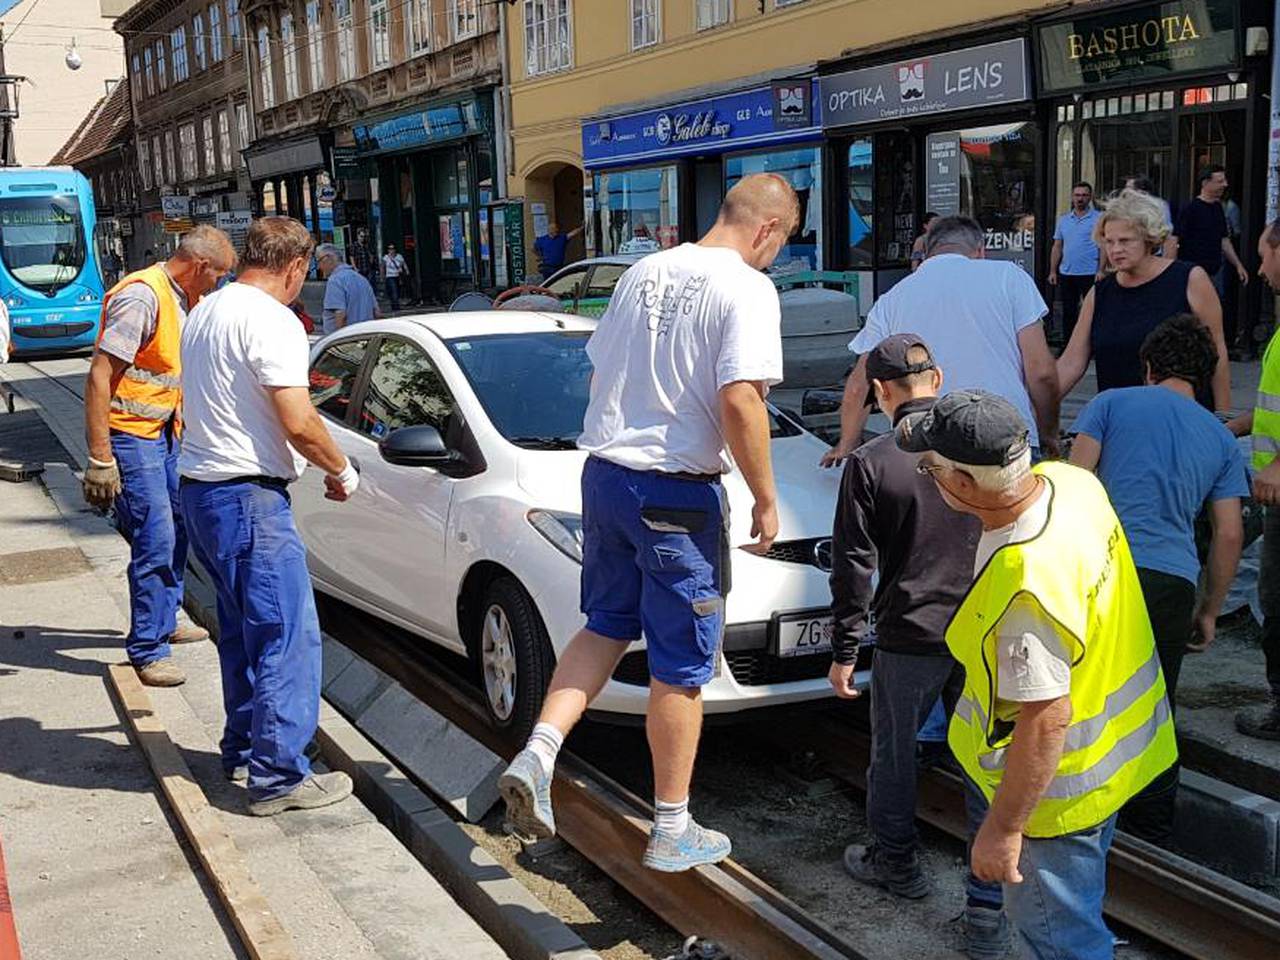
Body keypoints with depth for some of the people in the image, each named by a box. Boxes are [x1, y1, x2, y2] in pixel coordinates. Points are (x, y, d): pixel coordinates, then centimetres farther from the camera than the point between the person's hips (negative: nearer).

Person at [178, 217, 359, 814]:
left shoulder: (205, 312, 15)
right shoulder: (272, 321, -15)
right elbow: (298, 423, -21)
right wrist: (341, 469, -5)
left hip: (199, 489, 10)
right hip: (248, 495, -10)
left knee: (245, 628, 20)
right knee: (288, 635, -5)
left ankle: (242, 750, 31)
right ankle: (278, 776, -1)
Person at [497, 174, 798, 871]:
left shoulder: (644, 272, 12)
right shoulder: (746, 288, -11)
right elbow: (739, 401, -20)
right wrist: (766, 499, -11)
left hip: (604, 473, 7)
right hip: (677, 492, -7)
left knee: (605, 626, 23)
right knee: (681, 667, 6)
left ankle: (537, 754, 7)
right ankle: (673, 833, 18)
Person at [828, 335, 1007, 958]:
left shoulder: (870, 462, -10)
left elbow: (853, 567, -8)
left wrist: (844, 650, 1)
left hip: (909, 638, -3)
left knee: (893, 754, 18)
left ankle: (894, 863, 36)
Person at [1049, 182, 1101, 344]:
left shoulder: (1099, 219, -2)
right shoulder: (1063, 220, 12)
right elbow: (1057, 247, 14)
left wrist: (1101, 271, -15)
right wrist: (1053, 271, 8)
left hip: (1090, 274, -5)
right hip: (1066, 274, 5)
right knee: (1068, 312, 11)